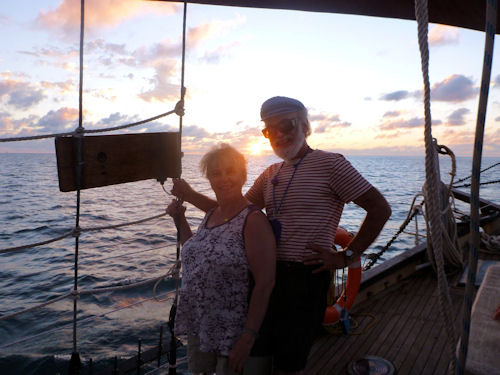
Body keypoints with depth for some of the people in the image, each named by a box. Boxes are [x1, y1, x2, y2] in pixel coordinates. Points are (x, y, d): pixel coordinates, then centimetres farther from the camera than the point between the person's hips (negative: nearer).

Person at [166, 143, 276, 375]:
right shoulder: (210, 215, 5)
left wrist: (248, 339, -23)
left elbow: (265, 284, -21)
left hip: (235, 335, -7)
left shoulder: (253, 220, -18)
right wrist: (179, 220, 14)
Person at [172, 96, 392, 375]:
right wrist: (190, 195, 6)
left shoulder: (329, 164, -8)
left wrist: (347, 256, -11)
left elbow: (380, 208, -9)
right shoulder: (271, 174, 13)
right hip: (269, 273, 7)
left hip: (305, 277, -7)